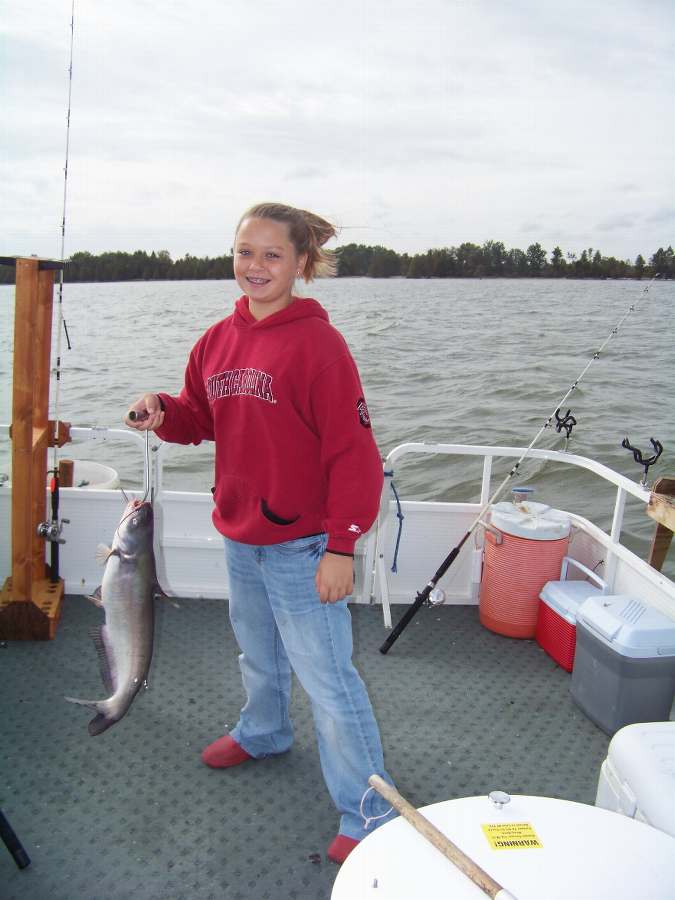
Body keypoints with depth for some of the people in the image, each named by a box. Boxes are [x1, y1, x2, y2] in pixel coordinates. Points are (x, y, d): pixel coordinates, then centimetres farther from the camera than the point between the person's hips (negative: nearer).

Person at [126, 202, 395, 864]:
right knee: (257, 651, 28)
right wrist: (163, 415, -9)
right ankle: (262, 733, 55)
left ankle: (366, 811, 17)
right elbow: (202, 418, 14)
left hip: (301, 547, -7)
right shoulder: (219, 339, 3)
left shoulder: (317, 342, -17)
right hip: (238, 536, 7)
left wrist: (341, 546, -20)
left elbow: (353, 451, -18)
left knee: (325, 674, 0)